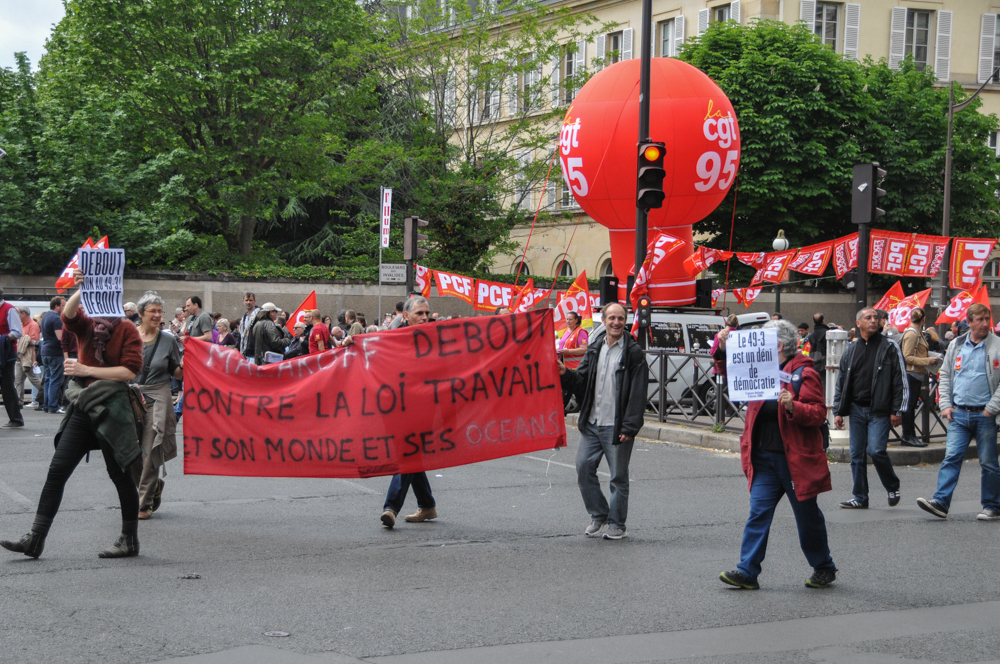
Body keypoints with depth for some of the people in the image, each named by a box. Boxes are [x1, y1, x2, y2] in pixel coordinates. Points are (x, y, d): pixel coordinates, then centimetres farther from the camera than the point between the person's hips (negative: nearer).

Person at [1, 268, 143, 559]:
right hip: (83, 409, 6)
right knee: (57, 470, 1)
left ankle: (130, 540, 15)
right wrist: (82, 291, -31)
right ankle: (35, 538, 2)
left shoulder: (127, 330, -4)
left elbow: (130, 370, -15)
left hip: (112, 409, -6)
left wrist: (87, 370, -16)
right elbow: (68, 314, -14)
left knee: (120, 475, 2)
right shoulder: (86, 326, 9)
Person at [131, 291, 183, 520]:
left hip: (157, 400, -1)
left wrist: (184, 365, -12)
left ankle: (145, 504, 8)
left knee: (149, 452, -3)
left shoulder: (168, 340, 3)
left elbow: (178, 374, 8)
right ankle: (154, 485, 28)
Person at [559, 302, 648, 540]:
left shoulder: (633, 353, -6)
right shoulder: (594, 348, 11)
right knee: (584, 468, 4)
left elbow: (638, 393, -10)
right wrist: (566, 374, -8)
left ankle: (617, 525, 15)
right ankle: (598, 515, 22)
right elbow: (582, 380, 14)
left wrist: (629, 427, -15)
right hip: (591, 423, 5)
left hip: (616, 427, -5)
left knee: (619, 476, 3)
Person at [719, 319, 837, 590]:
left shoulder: (804, 374, -9)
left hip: (795, 458, -5)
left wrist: (793, 407, -31)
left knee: (807, 515, 7)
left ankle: (824, 569, 25)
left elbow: (819, 414, -13)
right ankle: (747, 571, -4)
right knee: (759, 511, -2)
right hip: (764, 458, 5)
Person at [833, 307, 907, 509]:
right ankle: (860, 498, 13)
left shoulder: (889, 347, -1)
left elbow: (901, 380, -3)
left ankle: (893, 487, 9)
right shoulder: (851, 351, 13)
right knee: (857, 455, 5)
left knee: (876, 450, -15)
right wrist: (838, 411, 10)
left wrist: (897, 411, -8)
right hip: (856, 410, 5)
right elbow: (841, 383, 17)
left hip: (879, 411, -5)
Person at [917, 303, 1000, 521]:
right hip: (959, 413, 3)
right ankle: (940, 502, -11)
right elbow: (945, 376, 14)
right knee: (951, 457, -7)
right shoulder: (956, 345, 9)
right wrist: (945, 405, 4)